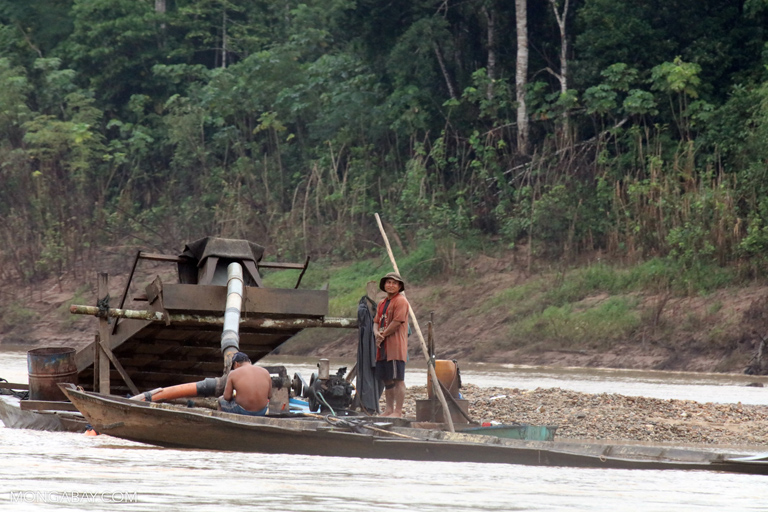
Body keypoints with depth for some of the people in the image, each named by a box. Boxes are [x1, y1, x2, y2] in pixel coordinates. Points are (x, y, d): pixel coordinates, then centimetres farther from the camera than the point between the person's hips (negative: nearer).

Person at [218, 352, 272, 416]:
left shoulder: (233, 374, -9)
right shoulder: (265, 372, 0)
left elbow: (227, 397, -8)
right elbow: (269, 395, 6)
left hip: (240, 411, -3)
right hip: (261, 412, 3)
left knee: (221, 400, 29)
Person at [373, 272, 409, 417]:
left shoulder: (401, 301, -7)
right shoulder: (381, 304, 20)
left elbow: (397, 322, -14)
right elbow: (376, 322, 16)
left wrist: (383, 335, -9)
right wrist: (377, 333, -6)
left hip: (396, 346, -9)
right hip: (383, 347, 9)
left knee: (397, 379, -8)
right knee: (387, 379, 12)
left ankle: (398, 411, -9)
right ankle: (388, 409, 19)